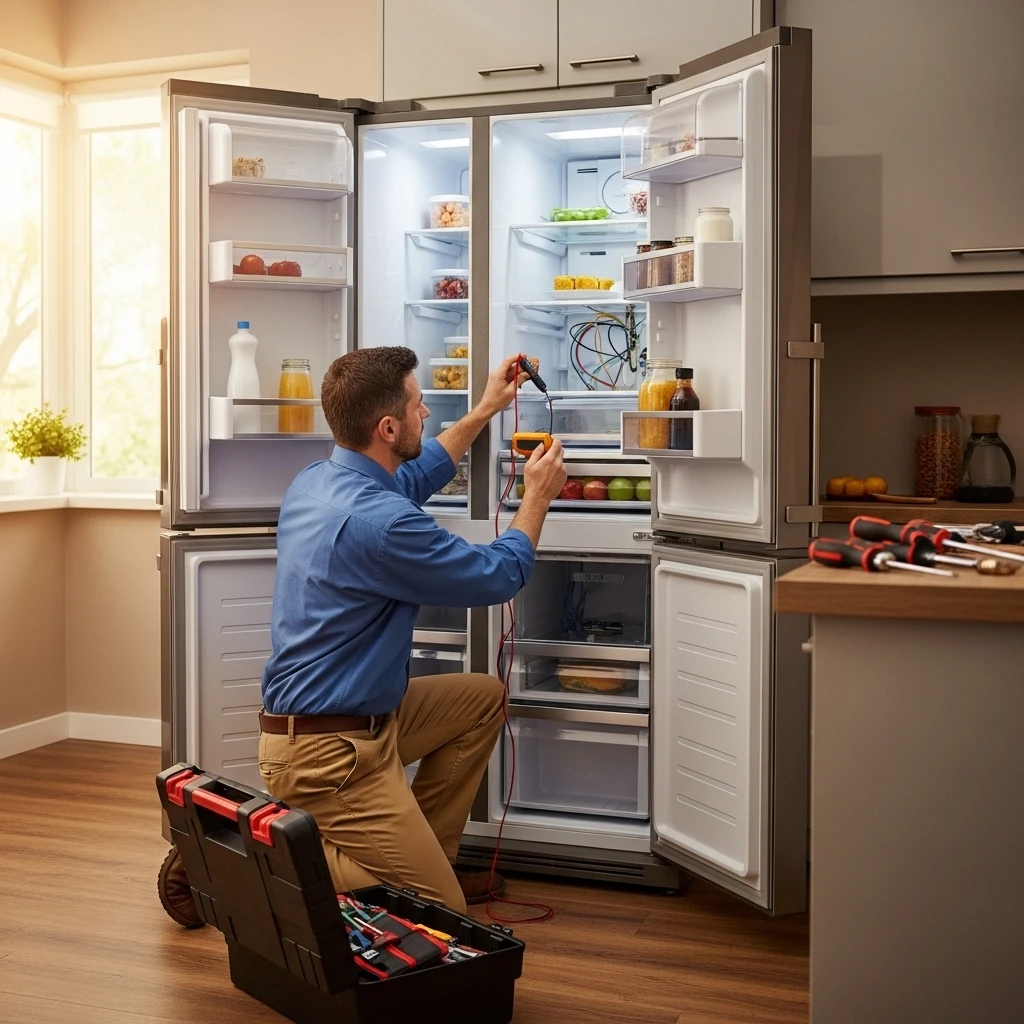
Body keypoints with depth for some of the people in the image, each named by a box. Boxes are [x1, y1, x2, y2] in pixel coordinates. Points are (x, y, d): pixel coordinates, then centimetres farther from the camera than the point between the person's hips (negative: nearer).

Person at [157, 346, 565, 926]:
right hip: (329, 752, -10)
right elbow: (500, 577, -12)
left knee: (483, 697, 20)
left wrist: (485, 410, 30)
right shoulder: (379, 523, -27)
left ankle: (427, 855, 24)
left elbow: (411, 479, 26)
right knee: (440, 912, -5)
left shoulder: (315, 482, 3)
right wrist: (539, 496, 6)